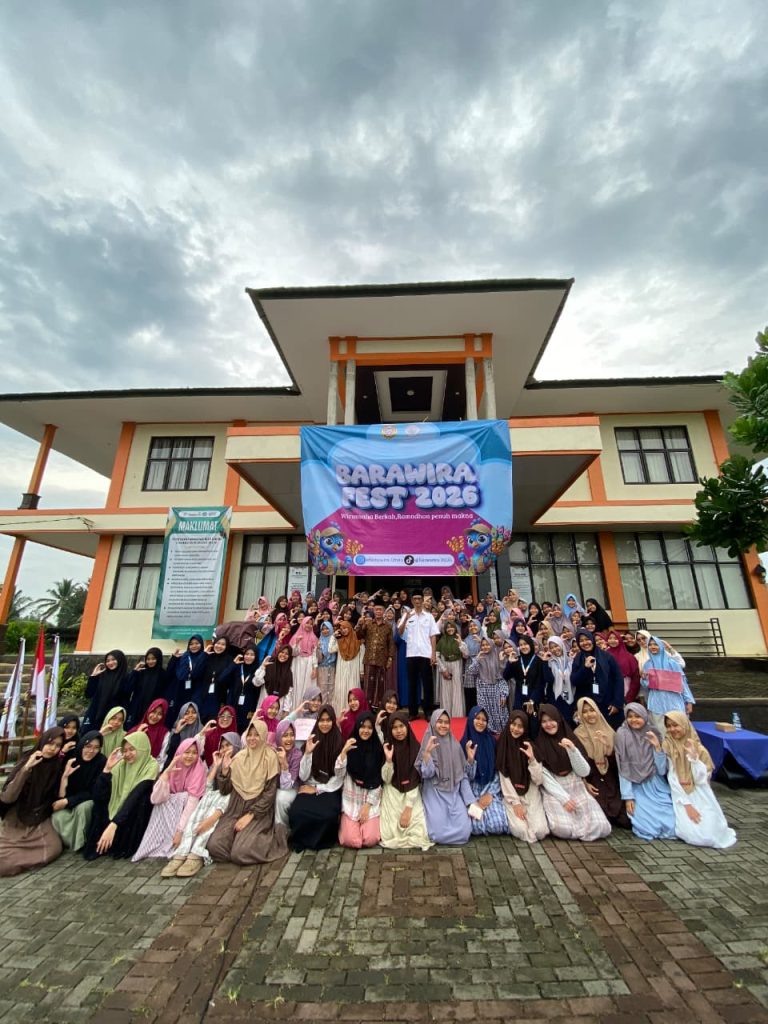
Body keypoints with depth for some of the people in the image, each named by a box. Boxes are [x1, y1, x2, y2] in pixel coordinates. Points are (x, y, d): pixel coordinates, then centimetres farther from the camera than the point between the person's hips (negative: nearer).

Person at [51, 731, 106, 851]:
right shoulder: (72, 760, -12)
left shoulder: (102, 762, -19)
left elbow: (93, 792, -18)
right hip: (70, 801, 2)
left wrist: (67, 801, -25)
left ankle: (79, 842, -8)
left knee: (82, 807, -35)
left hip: (90, 801, -2)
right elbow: (61, 794, -10)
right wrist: (65, 775, -27)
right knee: (57, 817, -29)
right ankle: (66, 840, 4)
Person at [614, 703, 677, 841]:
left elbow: (662, 770, -5)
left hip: (656, 786, 3)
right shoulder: (622, 735, -10)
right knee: (649, 827, -19)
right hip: (636, 788, -3)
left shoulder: (653, 733, -1)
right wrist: (628, 797, -13)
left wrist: (657, 747, -18)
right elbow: (623, 769, -9)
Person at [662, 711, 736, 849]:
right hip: (681, 796, -2)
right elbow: (672, 779, -8)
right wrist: (686, 804, -14)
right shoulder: (667, 747, -6)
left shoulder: (699, 748, -2)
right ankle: (684, 821, 12)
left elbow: (701, 779, -10)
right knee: (691, 835, -21)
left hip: (701, 796, 2)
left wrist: (694, 756, -22)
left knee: (709, 834, -17)